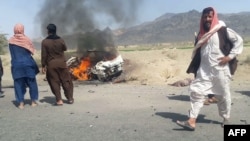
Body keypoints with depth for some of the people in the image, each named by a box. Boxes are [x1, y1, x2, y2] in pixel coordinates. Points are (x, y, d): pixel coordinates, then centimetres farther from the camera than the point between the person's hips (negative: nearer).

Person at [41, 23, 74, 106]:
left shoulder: (45, 42, -8)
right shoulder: (60, 40, -4)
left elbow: (44, 55, -7)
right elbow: (65, 49, 14)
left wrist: (43, 66, 1)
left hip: (51, 65, -1)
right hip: (61, 63, 1)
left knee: (54, 82, 6)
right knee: (66, 80, 10)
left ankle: (59, 100, 4)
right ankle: (70, 98, 16)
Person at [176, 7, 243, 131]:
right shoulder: (202, 34, 12)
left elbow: (239, 40, -3)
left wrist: (230, 56, -11)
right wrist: (194, 68, 12)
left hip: (220, 69, -4)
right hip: (204, 70, 4)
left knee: (223, 95, 9)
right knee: (197, 92, -6)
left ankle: (226, 119, 30)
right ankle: (191, 121, -8)